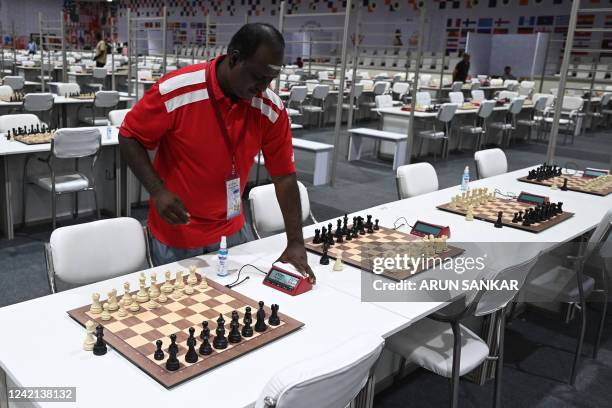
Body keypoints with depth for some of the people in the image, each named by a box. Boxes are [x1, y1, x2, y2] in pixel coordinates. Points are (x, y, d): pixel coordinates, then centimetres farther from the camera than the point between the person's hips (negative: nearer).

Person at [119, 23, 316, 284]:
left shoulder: (271, 108, -11)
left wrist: (295, 243, -11)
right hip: (175, 234, -3)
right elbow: (129, 138, -10)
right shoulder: (175, 90, -22)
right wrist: (158, 191, -23)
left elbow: (284, 175, -7)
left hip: (231, 232, 4)